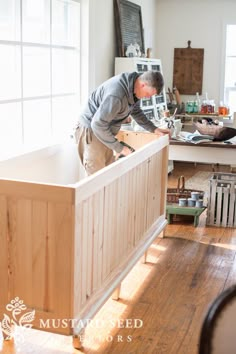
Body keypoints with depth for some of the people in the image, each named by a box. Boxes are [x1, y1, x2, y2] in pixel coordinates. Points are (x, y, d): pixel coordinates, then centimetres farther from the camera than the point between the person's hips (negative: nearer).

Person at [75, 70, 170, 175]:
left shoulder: (134, 88, -3)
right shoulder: (116, 95, -32)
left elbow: (136, 111, 16)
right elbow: (98, 124, -30)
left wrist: (153, 129, 6)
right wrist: (119, 148, -23)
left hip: (104, 131, 9)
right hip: (90, 130, -9)